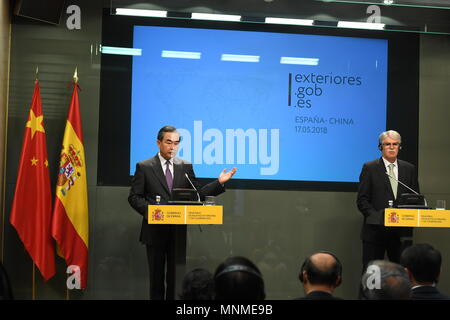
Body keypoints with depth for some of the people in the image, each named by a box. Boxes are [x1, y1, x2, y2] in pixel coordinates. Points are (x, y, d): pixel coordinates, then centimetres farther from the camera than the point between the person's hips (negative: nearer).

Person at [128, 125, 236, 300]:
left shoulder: (186, 167, 8)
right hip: (155, 231, -2)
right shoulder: (144, 167, 0)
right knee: (157, 276, 7)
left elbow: (198, 194, 8)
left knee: (175, 277, 4)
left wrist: (219, 182, -3)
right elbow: (134, 196, -1)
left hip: (178, 231, 2)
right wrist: (148, 209, -18)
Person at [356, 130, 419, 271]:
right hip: (375, 230, -3)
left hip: (402, 231, 3)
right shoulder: (369, 168, 2)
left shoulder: (409, 169, 11)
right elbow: (362, 200, -2)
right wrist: (378, 217, -16)